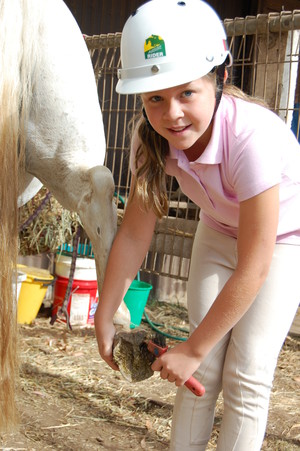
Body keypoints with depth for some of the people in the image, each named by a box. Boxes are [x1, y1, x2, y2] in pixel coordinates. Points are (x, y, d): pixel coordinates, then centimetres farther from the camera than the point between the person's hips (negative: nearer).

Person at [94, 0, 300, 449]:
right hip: (220, 230, 4)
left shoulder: (252, 137, -39)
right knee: (203, 367, 1)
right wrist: (104, 319, -8)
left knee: (247, 373, -8)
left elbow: (253, 268, -33)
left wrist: (192, 349, -25)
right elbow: (134, 234, -13)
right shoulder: (152, 137, -23)